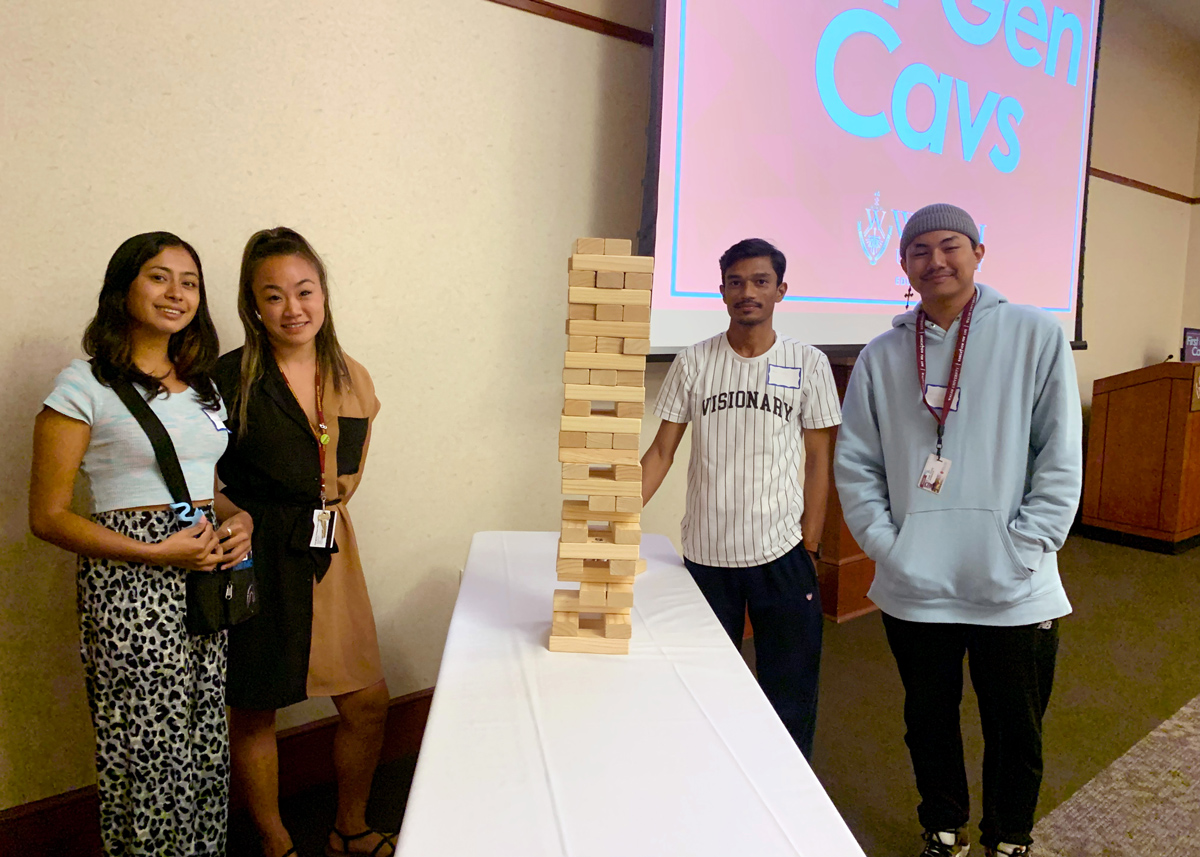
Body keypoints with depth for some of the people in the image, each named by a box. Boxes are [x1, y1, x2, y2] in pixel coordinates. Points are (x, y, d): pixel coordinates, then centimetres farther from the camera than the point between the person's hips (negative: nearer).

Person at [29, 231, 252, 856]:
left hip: (208, 579, 6)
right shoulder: (85, 385, -5)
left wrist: (239, 521, 0)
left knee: (208, 746, 11)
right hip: (130, 583, -5)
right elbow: (48, 516, -6)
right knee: (150, 750, 1)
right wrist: (154, 552, -15)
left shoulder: (204, 382, 13)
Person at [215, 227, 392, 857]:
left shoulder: (352, 379, 4)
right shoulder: (229, 378, -11)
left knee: (368, 703, 10)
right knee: (253, 711, 10)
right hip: (256, 560, -4)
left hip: (329, 554, 5)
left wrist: (337, 491, 6)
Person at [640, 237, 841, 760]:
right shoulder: (692, 363, 1)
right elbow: (662, 450, 2)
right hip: (705, 554, 1)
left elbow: (818, 460, 3)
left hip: (781, 554, -1)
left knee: (789, 692, 9)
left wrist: (810, 545, -1)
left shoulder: (808, 364, 0)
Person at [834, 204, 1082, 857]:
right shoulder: (881, 356, 5)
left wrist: (1022, 550, -11)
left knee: (1016, 733, 14)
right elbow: (854, 463, 5)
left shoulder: (1035, 336, -2)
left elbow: (1062, 459, -4)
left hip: (1014, 591, -2)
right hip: (913, 588, 2)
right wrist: (885, 545, -5)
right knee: (929, 723, 19)